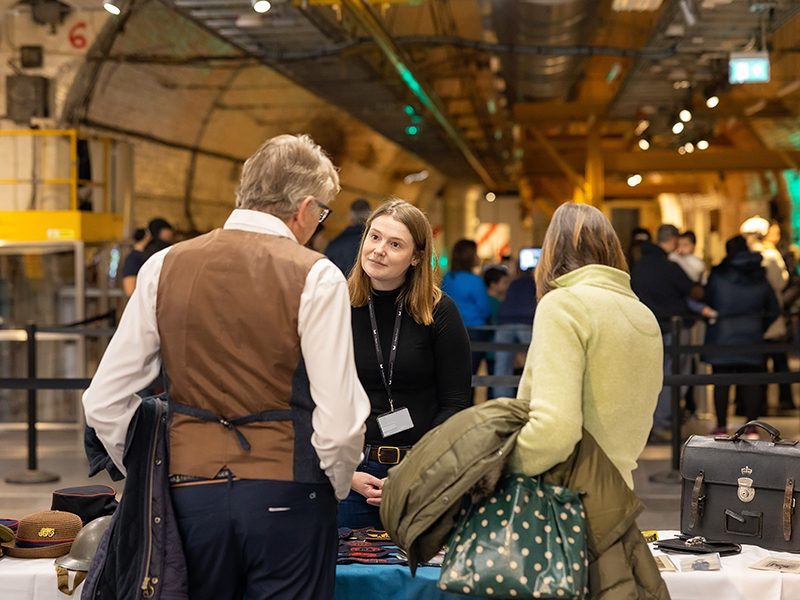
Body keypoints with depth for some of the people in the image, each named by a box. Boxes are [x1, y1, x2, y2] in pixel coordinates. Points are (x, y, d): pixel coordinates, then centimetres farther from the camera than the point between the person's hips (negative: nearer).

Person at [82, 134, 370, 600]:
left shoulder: (163, 267, 5)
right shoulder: (316, 277, -7)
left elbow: (103, 402, 6)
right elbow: (339, 421, -13)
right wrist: (337, 488, 6)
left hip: (190, 494, 4)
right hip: (286, 499, -3)